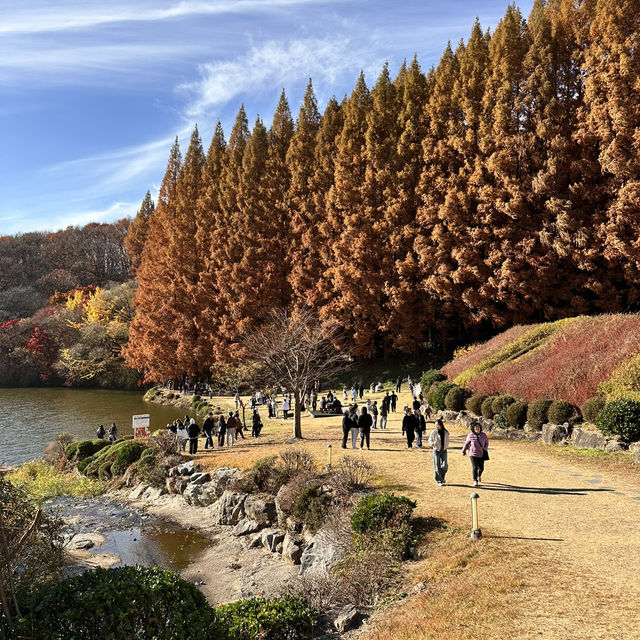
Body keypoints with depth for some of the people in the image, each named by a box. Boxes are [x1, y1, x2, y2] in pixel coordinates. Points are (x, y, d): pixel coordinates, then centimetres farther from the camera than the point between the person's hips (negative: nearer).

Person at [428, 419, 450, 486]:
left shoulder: (446, 432, 2)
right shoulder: (434, 432, -5)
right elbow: (430, 440, 6)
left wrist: (446, 447, 4)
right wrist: (433, 445, -7)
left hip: (444, 450, 2)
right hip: (436, 450, -2)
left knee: (445, 466, -7)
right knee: (437, 467, 0)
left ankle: (442, 478, 20)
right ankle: (439, 481, 11)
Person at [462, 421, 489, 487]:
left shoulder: (483, 435, -2)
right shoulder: (470, 436, -7)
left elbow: (486, 442, 16)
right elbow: (466, 444, 7)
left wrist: (485, 449, 14)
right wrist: (464, 451, 15)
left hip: (481, 454, 2)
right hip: (473, 454, -2)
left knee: (481, 468, 9)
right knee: (474, 467, -10)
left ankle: (479, 475, 42)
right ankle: (475, 481, -2)